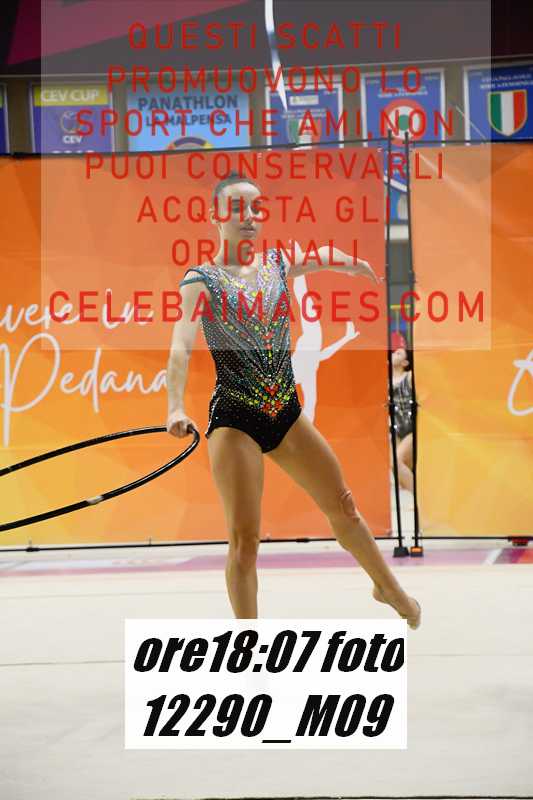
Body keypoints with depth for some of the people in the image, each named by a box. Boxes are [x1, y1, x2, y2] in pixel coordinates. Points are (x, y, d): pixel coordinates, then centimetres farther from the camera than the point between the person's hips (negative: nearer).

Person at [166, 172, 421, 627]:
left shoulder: (279, 262, 5)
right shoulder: (201, 279, -11)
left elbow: (324, 256, 29)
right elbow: (181, 347, -26)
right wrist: (176, 407, -39)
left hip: (286, 414, 5)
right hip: (235, 421, -5)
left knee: (344, 508, 17)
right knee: (244, 538, -9)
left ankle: (387, 587, 43)